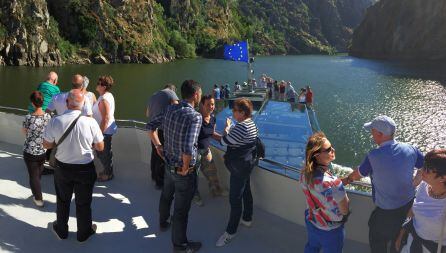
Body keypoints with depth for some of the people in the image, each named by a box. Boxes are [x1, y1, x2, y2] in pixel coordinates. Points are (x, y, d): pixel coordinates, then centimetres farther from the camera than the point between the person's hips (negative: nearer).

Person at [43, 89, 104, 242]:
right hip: (85, 169, -1)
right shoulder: (90, 122, -20)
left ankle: (61, 230, 45)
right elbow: (100, 147, -10)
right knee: (83, 202, 18)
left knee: (63, 201, 24)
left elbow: (47, 145, -4)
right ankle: (84, 233, 37)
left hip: (63, 168, 1)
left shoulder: (55, 121, -17)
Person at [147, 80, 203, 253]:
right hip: (184, 171, -7)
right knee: (181, 209, 10)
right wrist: (186, 168, -21)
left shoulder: (170, 109, -4)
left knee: (166, 196, 31)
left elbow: (150, 126, 8)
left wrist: (158, 146, 12)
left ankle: (163, 223, 57)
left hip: (168, 165, 8)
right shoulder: (195, 117, -27)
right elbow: (188, 149, -37)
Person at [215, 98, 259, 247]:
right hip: (247, 163, 11)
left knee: (235, 199, -2)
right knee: (246, 191, 22)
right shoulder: (251, 123, 7)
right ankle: (247, 219, 39)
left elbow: (224, 142, -20)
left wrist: (227, 127, -6)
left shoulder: (241, 127, -26)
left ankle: (230, 232, 8)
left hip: (239, 167, -11)